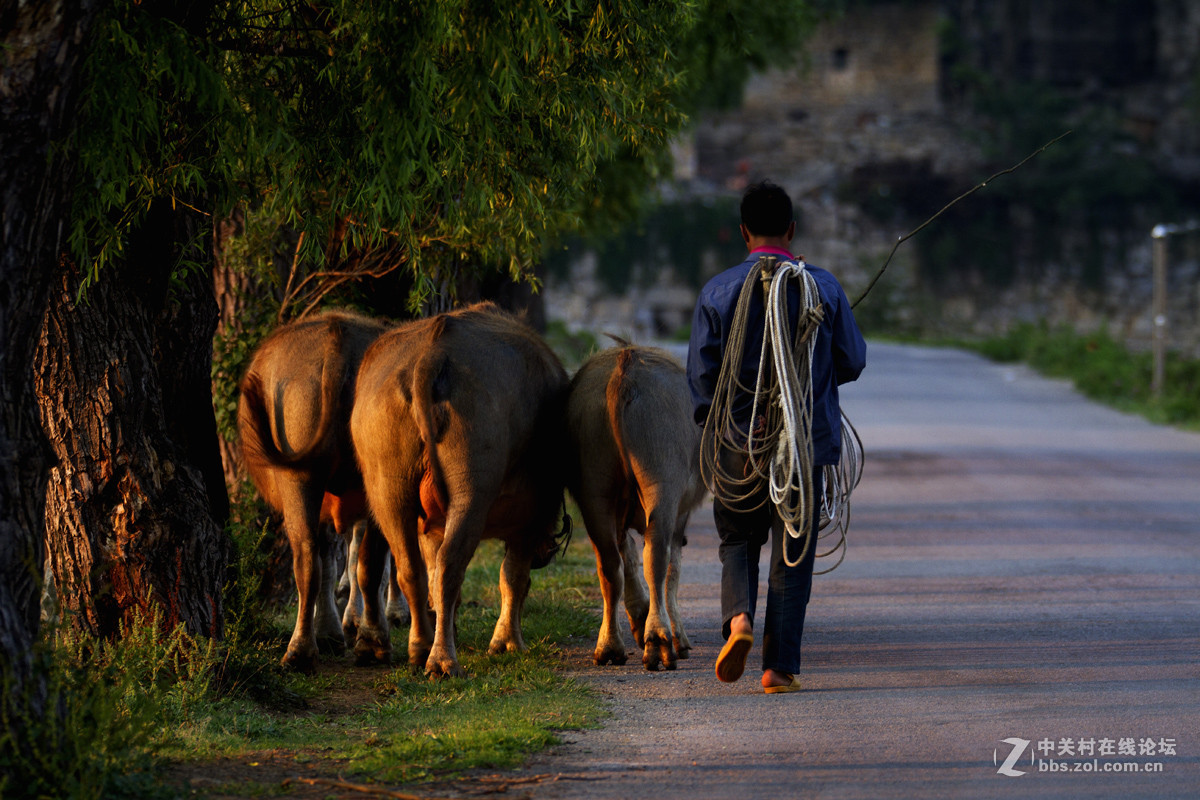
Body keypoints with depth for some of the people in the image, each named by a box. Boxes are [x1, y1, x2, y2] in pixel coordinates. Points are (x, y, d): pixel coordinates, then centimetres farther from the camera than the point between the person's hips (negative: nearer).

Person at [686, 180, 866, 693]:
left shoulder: (717, 293, -3)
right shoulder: (823, 288, -3)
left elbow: (701, 375, -2)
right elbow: (852, 362, 4)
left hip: (739, 444, 0)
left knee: (739, 540, 18)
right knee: (792, 554, 6)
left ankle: (738, 617, -10)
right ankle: (779, 666, 2)